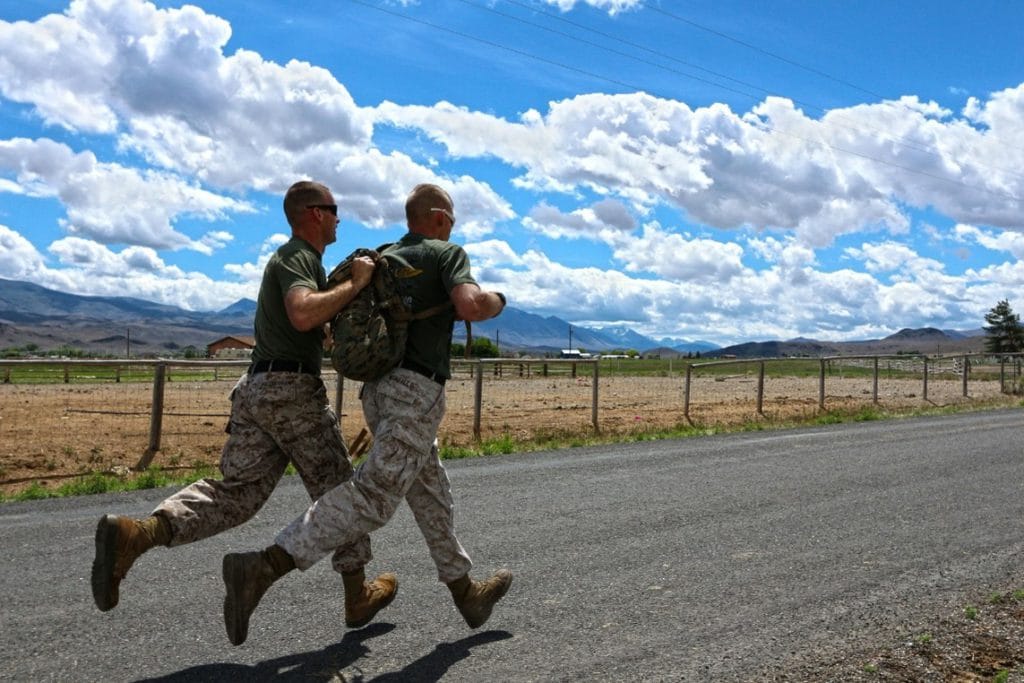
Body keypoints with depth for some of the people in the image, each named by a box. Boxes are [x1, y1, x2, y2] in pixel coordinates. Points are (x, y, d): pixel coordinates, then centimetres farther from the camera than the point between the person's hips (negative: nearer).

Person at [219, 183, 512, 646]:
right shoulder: (447, 253, -1)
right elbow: (470, 306, -18)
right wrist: (497, 301, 1)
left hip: (380, 390, 9)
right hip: (416, 391, -9)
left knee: (431, 495, 16)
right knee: (372, 498, -13)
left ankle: (465, 594, 27)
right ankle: (260, 568, -22)